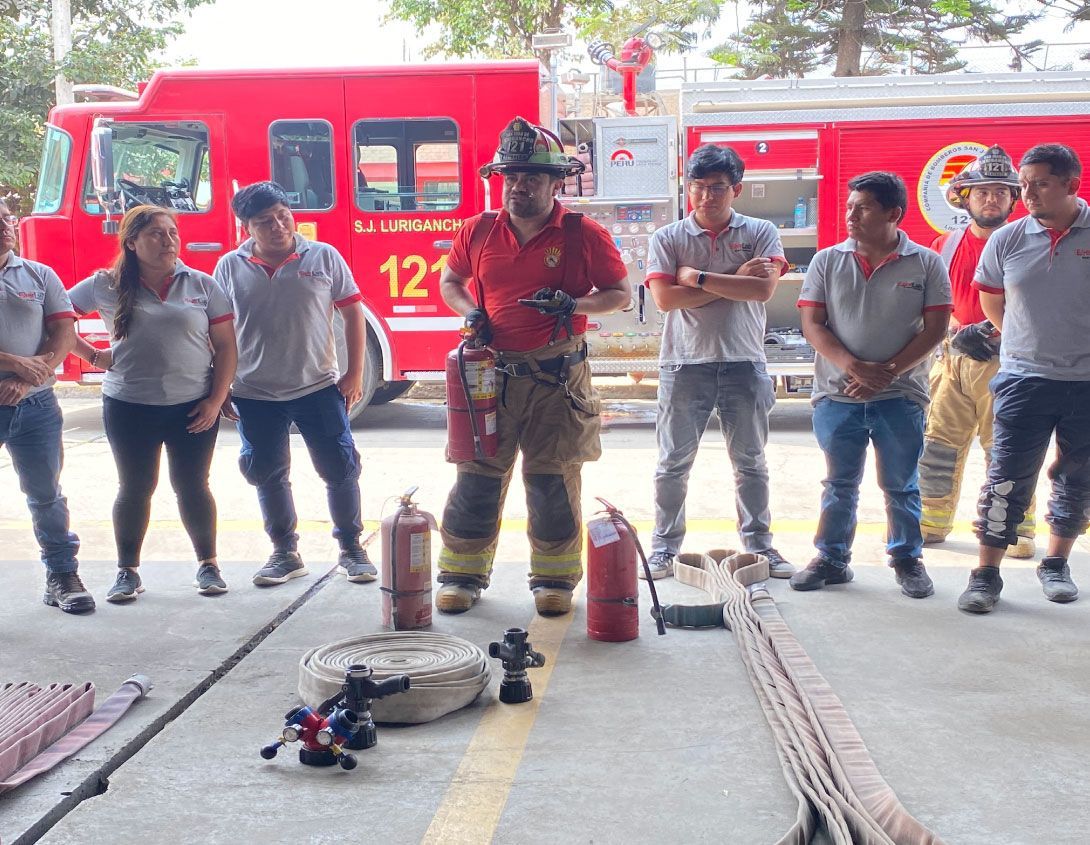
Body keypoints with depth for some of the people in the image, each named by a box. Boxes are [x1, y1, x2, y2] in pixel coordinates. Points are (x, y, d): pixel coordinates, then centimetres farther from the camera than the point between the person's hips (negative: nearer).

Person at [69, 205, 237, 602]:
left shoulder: (202, 285, -1)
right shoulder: (104, 287, 0)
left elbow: (225, 346, 0)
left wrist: (216, 400, -7)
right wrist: (91, 354, -1)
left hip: (193, 407, 0)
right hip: (129, 408, 0)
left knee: (192, 486, 6)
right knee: (135, 488, 8)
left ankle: (207, 564, 21)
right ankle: (128, 571, 20)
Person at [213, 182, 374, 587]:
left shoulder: (323, 257, -2)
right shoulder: (230, 267, 2)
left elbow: (352, 312, 2)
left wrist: (355, 373, -3)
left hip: (318, 387, -1)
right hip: (254, 396, 2)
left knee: (340, 470, 2)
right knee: (267, 475, 9)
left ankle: (351, 549, 18)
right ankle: (285, 553, 25)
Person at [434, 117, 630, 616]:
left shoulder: (582, 234, -3)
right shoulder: (478, 232, 5)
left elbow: (619, 293, 3)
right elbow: (450, 282, 19)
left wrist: (575, 305, -15)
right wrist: (470, 313, -2)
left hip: (558, 379, -2)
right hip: (491, 374, 2)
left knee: (553, 481, 5)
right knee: (476, 477, 6)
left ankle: (554, 577, 18)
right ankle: (462, 573, 19)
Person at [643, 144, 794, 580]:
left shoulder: (760, 232, 2)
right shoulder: (667, 238, 1)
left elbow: (764, 288, -14)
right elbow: (665, 298, -12)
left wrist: (696, 276, -13)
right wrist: (735, 281, -13)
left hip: (744, 363, 1)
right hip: (685, 364, -1)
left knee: (750, 462, 10)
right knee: (674, 462, 6)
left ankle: (759, 544, 21)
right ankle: (664, 547, 16)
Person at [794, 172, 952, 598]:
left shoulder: (925, 263, 0)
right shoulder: (827, 261, 3)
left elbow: (935, 328, -3)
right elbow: (812, 324, -1)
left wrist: (888, 371, -13)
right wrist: (855, 367, -14)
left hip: (901, 395, -1)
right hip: (837, 394, 1)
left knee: (901, 484, 7)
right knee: (840, 483, 10)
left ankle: (908, 560, 21)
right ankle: (832, 559, 20)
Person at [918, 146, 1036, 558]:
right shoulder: (945, 246, 10)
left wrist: (991, 333, -18)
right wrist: (957, 334, -6)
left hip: (1003, 362, -3)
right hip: (952, 358, 4)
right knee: (937, 444, 6)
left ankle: (1017, 529, 7)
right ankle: (931, 521, 17)